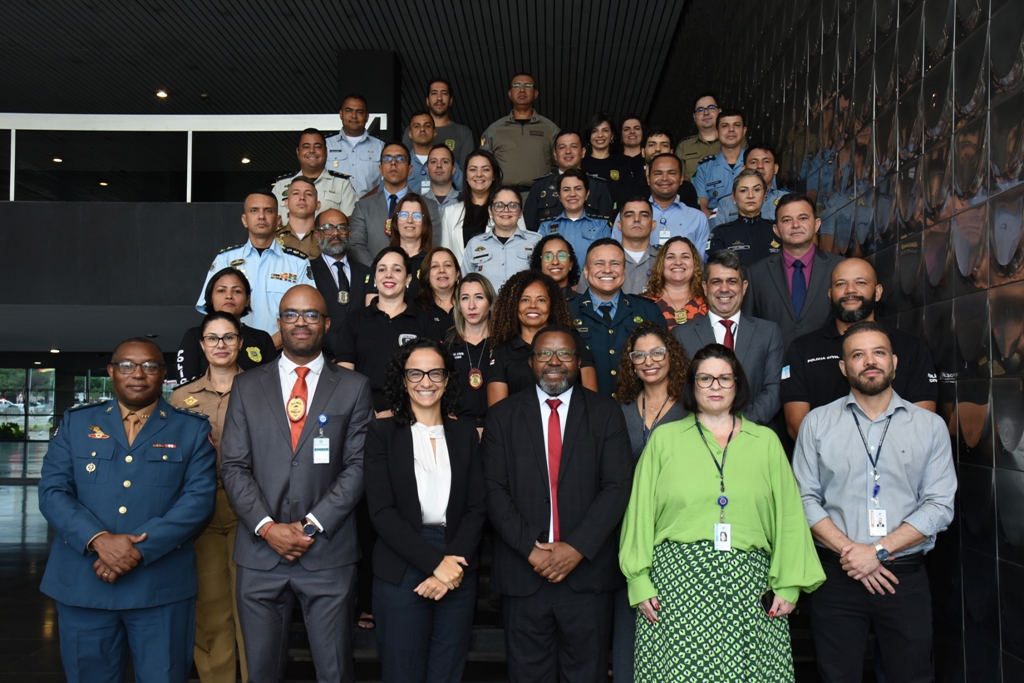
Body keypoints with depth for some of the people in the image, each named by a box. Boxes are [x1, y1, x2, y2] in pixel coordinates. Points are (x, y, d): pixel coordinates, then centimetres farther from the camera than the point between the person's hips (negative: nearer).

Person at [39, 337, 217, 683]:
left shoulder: (193, 429, 4)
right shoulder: (76, 422, 9)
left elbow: (198, 498, -6)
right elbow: (52, 491, 1)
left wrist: (140, 550, -16)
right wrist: (98, 540, -16)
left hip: (161, 586, -1)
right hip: (82, 584, 2)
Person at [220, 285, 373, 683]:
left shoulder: (353, 388, 4)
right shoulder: (247, 386, 8)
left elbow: (358, 466, -3)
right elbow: (233, 466, 2)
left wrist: (311, 526, -11)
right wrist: (267, 527, -10)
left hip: (328, 551, -1)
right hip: (260, 552, 2)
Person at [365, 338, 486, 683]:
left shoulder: (465, 434, 9)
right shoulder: (383, 432, 0)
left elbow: (476, 508, 4)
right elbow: (381, 510, -8)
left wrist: (455, 561, -11)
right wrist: (435, 562, -14)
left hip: (458, 573, 3)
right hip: (401, 572, -3)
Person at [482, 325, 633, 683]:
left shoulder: (606, 413, 3)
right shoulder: (502, 415, 5)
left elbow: (617, 487, -4)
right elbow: (493, 489, -1)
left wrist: (577, 547, -13)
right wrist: (530, 548, -12)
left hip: (587, 569, 0)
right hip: (522, 571, 1)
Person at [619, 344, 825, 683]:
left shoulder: (766, 441, 11)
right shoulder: (664, 438, 7)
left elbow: (788, 515, 10)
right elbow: (641, 512, 6)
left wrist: (788, 584, 3)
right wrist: (639, 581, 0)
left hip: (747, 585, 1)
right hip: (677, 579, -1)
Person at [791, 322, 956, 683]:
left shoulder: (930, 426, 5)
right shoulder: (817, 422, 5)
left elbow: (939, 506, -2)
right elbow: (805, 498, 0)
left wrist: (878, 550, -12)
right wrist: (848, 550, -12)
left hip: (906, 576, 0)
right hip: (836, 575, 0)